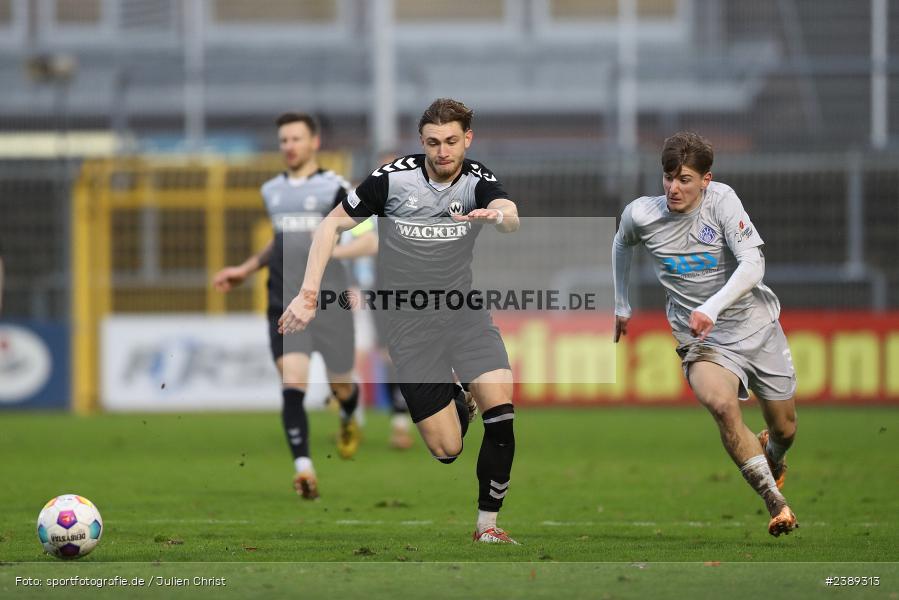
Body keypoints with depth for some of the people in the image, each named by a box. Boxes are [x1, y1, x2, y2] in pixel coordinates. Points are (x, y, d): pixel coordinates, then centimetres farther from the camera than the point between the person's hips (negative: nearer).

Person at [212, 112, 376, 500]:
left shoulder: (334, 188, -4)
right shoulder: (272, 191, 14)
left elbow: (372, 240, -10)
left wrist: (329, 252, -24)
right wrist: (247, 269, 25)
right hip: (285, 305, 3)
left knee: (340, 385, 11)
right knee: (292, 385, -15)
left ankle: (349, 417, 47)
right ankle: (303, 467, -19)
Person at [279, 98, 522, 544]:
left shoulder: (478, 180, -8)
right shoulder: (393, 178, -10)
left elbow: (511, 218, -29)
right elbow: (333, 224, -1)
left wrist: (499, 216, -55)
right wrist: (308, 292, -11)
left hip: (463, 312, 1)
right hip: (408, 319, -1)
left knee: (500, 403, -23)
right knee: (446, 448, -7)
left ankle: (487, 524, -6)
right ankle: (458, 404, 32)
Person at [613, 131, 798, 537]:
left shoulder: (722, 200, -14)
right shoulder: (641, 215, -8)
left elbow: (753, 264, -22)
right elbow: (622, 244, 17)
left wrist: (713, 307, -36)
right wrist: (621, 306, 23)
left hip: (758, 325, 1)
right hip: (703, 341, -1)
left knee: (784, 428, 12)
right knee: (721, 403, -32)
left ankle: (771, 458, 52)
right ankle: (776, 505, -27)